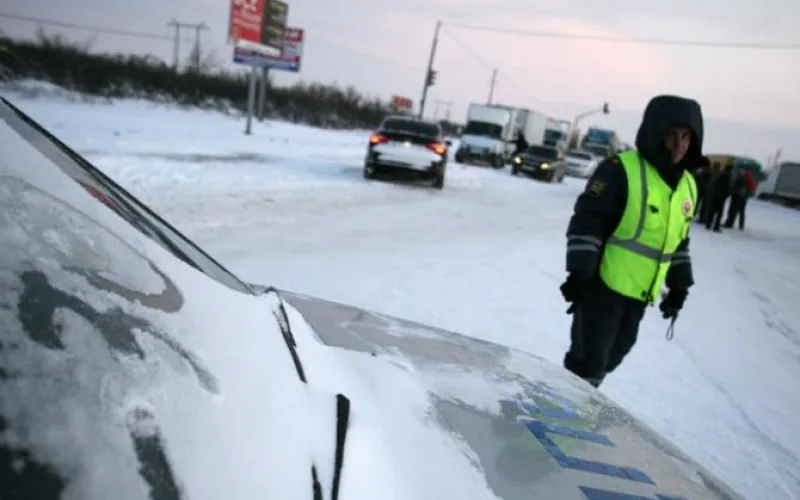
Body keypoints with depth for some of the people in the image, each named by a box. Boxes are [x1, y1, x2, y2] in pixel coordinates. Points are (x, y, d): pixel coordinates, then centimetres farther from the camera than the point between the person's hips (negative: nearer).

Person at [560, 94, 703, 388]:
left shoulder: (687, 185, 10)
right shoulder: (619, 170, -15)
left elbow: (678, 241, 20)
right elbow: (586, 221, -18)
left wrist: (679, 285, 20)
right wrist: (580, 274, -23)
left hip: (640, 295, 8)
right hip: (603, 287, -7)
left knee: (610, 358, 17)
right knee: (588, 361, -3)